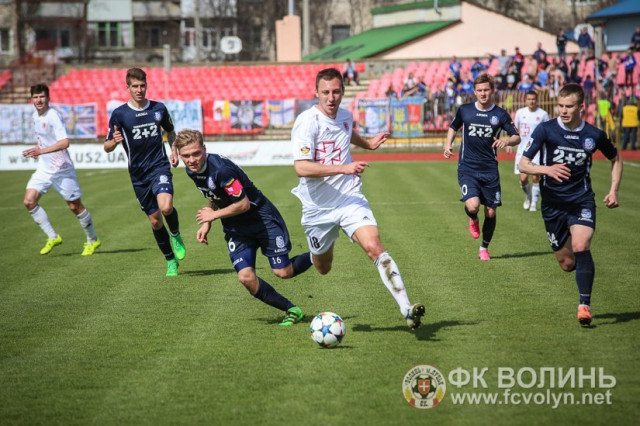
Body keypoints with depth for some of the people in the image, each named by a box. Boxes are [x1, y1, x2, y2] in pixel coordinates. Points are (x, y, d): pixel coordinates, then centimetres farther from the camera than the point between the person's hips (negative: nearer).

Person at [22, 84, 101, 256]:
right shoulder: (35, 116, 7)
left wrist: (41, 151, -34)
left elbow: (64, 142, -29)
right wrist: (37, 150, 9)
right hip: (43, 169, 7)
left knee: (75, 206, 2)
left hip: (62, 169, -7)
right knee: (29, 201, -8)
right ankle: (53, 237, 4)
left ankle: (92, 240, 22)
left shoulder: (53, 116, -18)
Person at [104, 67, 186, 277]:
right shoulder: (119, 114, -5)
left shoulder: (159, 108, 2)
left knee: (166, 207, -27)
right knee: (155, 219, 6)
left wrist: (174, 150, 4)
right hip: (138, 173, 1)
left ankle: (176, 235, 6)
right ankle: (171, 261, 23)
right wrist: (114, 141, -26)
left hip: (160, 167, -1)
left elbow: (170, 131, 21)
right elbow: (107, 147, -3)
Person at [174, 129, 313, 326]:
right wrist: (207, 224, 6)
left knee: (283, 272, -6)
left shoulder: (221, 169, -30)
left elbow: (243, 204, -26)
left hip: (262, 219, -7)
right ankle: (291, 310, 6)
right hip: (235, 228, 7)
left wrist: (214, 215, -17)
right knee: (246, 277, -11)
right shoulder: (192, 171, -3)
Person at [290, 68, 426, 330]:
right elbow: (301, 167, -28)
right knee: (323, 269, 15)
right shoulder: (307, 122, -16)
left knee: (375, 248, -21)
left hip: (351, 199, 3)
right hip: (318, 207, -3)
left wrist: (367, 144, 28)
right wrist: (344, 168, -31)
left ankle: (407, 309, -29)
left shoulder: (345, 116, 4)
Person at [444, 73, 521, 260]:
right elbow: (453, 127, 21)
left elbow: (517, 137, 2)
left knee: (491, 212, 3)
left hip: (490, 170, 1)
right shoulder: (464, 110, 2)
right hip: (467, 168, -1)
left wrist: (506, 141, -20)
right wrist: (448, 144, 3)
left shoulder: (500, 114, 0)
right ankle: (473, 220, 16)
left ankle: (484, 248, 26)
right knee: (473, 206, -22)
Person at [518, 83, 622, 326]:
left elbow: (615, 159, 17)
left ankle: (585, 305, -18)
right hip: (553, 203, 1)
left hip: (582, 200, -1)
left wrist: (614, 190, 6)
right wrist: (547, 169, -29)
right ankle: (583, 264, 42)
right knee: (567, 264, 4)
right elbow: (523, 165, -10)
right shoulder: (546, 130, -7)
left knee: (580, 246, -26)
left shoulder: (594, 135, -2)